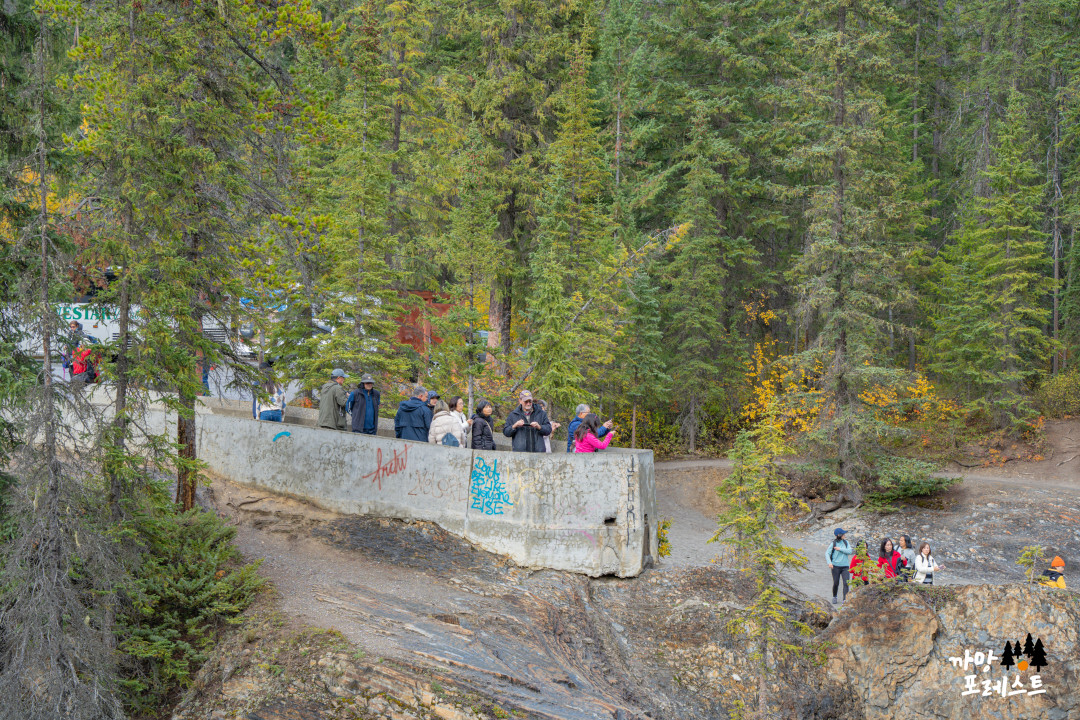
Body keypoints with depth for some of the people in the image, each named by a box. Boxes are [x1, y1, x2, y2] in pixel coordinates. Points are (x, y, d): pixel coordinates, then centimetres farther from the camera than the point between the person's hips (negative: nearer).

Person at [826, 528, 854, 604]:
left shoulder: (846, 542, 6)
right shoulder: (833, 544, -4)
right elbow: (827, 553, -8)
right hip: (836, 566, -2)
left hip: (845, 566, 2)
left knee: (846, 583, -11)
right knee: (836, 583, 3)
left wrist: (840, 549, -12)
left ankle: (845, 600, -10)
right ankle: (834, 597, 28)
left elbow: (850, 551, -5)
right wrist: (829, 562, -22)